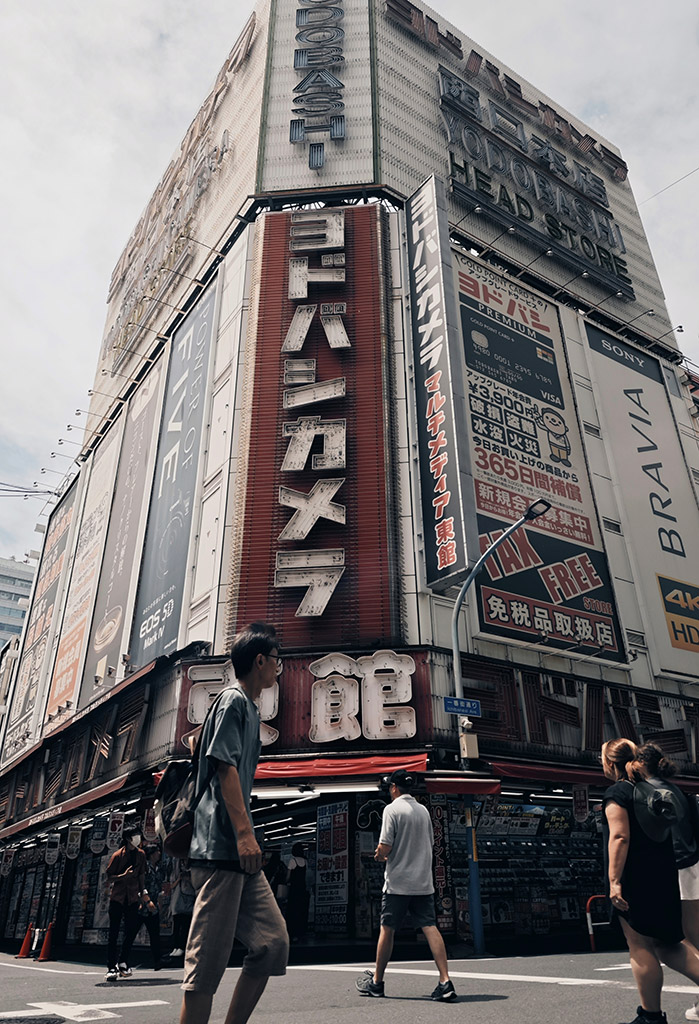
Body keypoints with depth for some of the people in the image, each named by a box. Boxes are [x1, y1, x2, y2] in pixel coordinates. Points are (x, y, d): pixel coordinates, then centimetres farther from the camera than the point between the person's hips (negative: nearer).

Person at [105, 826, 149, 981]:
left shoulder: (141, 854, 8)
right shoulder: (118, 855, -6)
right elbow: (109, 876, -4)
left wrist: (143, 891, 6)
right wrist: (123, 876, -20)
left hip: (132, 898, 4)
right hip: (117, 897, -4)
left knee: (131, 931, 2)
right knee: (114, 934, -3)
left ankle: (123, 963, 15)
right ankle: (111, 968, 1)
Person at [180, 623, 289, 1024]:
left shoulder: (248, 706, 22)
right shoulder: (234, 699, -7)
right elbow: (225, 766, -17)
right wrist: (244, 832, -23)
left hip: (238, 853, 10)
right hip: (221, 847, -10)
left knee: (273, 941, 6)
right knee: (209, 960, -6)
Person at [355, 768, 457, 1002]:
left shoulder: (392, 809, -11)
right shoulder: (423, 810, 8)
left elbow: (385, 848, -17)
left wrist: (378, 856, 6)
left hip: (398, 883, -5)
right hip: (423, 882, 5)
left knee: (387, 930, 8)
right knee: (430, 928, 1)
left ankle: (376, 981, 21)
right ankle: (445, 982, -8)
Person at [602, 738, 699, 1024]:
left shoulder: (616, 792, -10)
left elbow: (620, 837, -19)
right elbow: (666, 835, 18)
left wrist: (614, 880, -20)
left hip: (634, 879, -8)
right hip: (663, 876, 8)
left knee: (640, 946, 3)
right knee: (665, 944, 17)